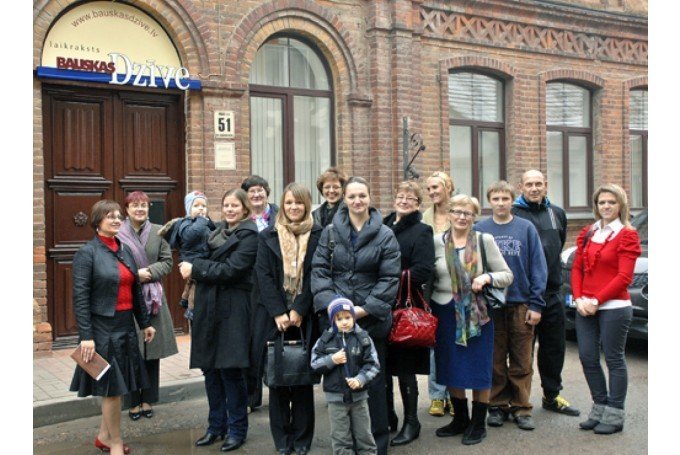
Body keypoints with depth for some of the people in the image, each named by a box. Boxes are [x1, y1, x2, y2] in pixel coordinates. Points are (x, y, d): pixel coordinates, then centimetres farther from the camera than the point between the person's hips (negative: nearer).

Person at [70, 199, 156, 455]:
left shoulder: (124, 250, 9)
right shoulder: (87, 252, -10)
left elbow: (135, 290, 13)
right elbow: (80, 297, -14)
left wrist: (145, 323, 13)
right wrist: (86, 336, -19)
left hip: (125, 326, 6)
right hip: (103, 328, -6)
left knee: (117, 385, 13)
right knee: (112, 387, 1)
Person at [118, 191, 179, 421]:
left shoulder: (158, 232, 4)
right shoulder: (118, 234, -5)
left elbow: (167, 261, 5)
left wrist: (149, 272, -10)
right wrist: (135, 275, -12)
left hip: (153, 298, 3)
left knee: (153, 352, 8)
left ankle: (147, 400, 20)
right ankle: (133, 402, 14)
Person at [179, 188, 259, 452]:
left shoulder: (249, 235, -7)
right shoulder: (218, 230, 16)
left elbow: (230, 270, -16)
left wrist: (195, 269, -12)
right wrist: (192, 268, 0)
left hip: (232, 310, -7)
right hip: (209, 307, 7)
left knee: (230, 370, -2)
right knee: (210, 368, 10)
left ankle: (237, 429, 11)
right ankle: (217, 425, 22)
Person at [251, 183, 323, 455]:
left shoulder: (318, 236, 3)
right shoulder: (268, 237, 7)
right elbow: (264, 277, -1)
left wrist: (297, 311, -13)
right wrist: (278, 313, -12)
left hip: (305, 318, -1)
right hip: (274, 317, 1)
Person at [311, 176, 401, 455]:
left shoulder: (385, 236, 0)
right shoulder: (331, 232, 6)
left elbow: (390, 278, -5)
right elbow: (319, 270, 3)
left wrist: (364, 309, -13)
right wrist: (330, 303, -11)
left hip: (371, 319, -2)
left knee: (373, 379, 4)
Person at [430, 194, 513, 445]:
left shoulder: (484, 240, -1)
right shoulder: (437, 241, 2)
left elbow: (507, 275, 0)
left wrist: (487, 277, -18)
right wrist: (429, 308, -4)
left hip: (477, 313, -2)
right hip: (445, 312, 2)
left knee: (478, 369, 4)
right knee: (450, 369, 11)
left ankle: (478, 424, 19)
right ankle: (460, 419, 29)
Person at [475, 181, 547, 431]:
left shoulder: (526, 228, 0)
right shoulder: (479, 230, 1)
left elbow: (538, 268, -2)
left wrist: (536, 304, -7)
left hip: (522, 304, 0)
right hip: (490, 305, 1)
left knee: (522, 363, 6)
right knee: (495, 361, 9)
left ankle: (521, 408, 17)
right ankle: (498, 406, 21)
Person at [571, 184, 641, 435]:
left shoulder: (627, 235, -4)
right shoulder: (587, 233, 13)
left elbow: (624, 277, -11)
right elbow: (577, 268, 10)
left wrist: (596, 300, -15)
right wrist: (579, 299, -5)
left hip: (613, 308, -5)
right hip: (585, 308, 6)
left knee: (614, 359, 2)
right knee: (587, 358, 7)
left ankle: (614, 415, 12)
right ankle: (600, 408, 22)